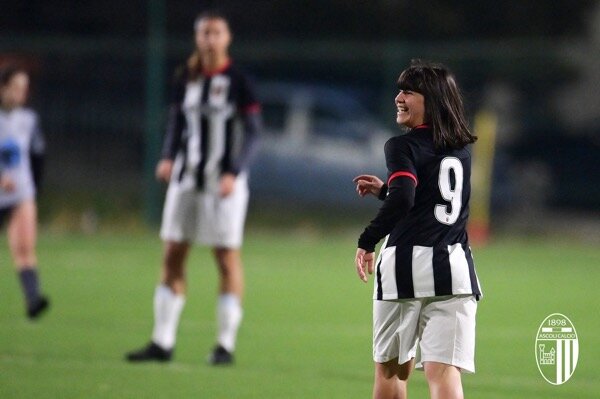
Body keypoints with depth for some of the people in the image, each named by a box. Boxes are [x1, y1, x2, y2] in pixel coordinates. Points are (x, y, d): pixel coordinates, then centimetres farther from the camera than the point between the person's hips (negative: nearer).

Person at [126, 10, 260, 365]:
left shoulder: (238, 82, -6)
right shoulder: (186, 80, 7)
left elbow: (252, 133, -7)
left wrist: (234, 173, -17)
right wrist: (168, 158, -3)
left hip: (225, 181, -5)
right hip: (187, 177, 5)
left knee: (227, 257, -2)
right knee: (173, 256, 3)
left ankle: (226, 345, 3)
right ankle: (162, 342, 7)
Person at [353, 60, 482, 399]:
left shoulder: (403, 146, -6)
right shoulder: (461, 148, 15)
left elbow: (403, 199, -22)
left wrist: (368, 240, -12)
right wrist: (384, 189, 31)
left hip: (407, 264, -4)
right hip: (455, 268, 4)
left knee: (390, 370, 15)